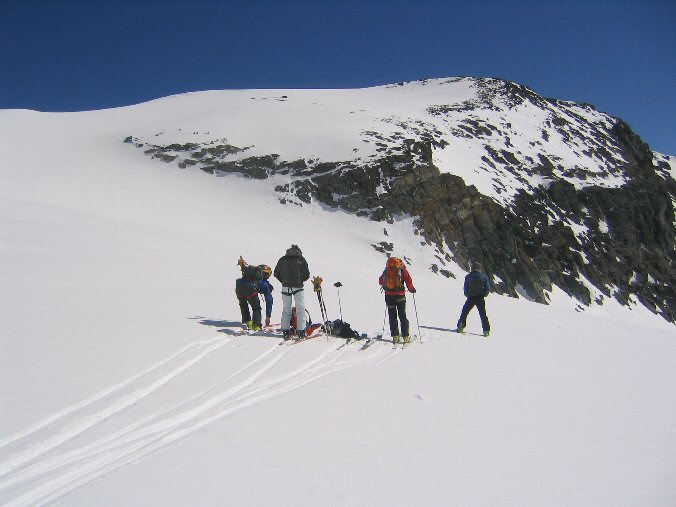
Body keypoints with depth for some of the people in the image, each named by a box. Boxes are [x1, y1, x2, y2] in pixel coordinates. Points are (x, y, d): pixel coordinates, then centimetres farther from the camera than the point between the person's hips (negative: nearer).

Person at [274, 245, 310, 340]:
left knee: (286, 310, 9)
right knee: (300, 309, 4)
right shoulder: (301, 259, 0)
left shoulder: (282, 260, 7)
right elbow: (307, 274, -2)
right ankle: (301, 331, 0)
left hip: (285, 288, 2)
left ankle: (286, 331, 6)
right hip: (298, 287, -2)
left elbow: (276, 273, 9)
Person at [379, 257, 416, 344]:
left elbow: (380, 281, 18)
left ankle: (395, 336, 1)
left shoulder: (386, 271, 8)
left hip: (389, 295, 2)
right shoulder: (402, 270, -1)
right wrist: (411, 289, 7)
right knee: (403, 316, 6)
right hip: (400, 295, -2)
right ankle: (406, 337, 2)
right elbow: (408, 280, -10)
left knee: (392, 316, 8)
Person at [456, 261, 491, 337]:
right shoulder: (483, 276, -3)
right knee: (483, 315, 9)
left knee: (464, 313, 15)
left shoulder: (468, 277, -2)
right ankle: (486, 330, 5)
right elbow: (487, 288, -3)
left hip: (470, 298, 0)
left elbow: (465, 289, 3)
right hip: (480, 299, 0)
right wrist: (483, 295, 13)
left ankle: (461, 327, 11)